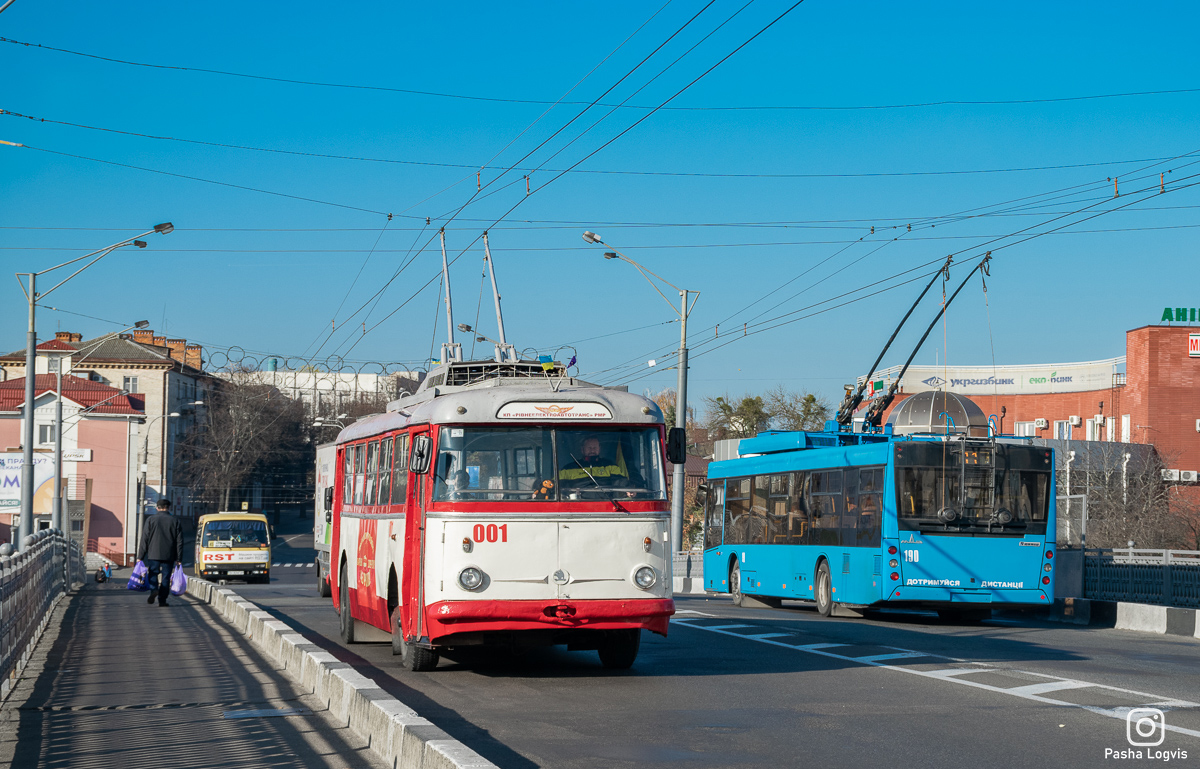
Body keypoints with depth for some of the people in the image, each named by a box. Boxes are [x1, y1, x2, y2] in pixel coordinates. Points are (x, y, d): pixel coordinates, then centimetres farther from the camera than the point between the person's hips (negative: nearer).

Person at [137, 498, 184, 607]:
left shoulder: (151, 520, 0)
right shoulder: (175, 521, 4)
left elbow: (144, 539, 0)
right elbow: (179, 541, 3)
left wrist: (140, 556, 3)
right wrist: (179, 558, 7)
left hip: (153, 554, -1)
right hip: (169, 556, 1)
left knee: (152, 574, 9)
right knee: (166, 577, 6)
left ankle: (154, 589, -18)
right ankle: (162, 600, 3)